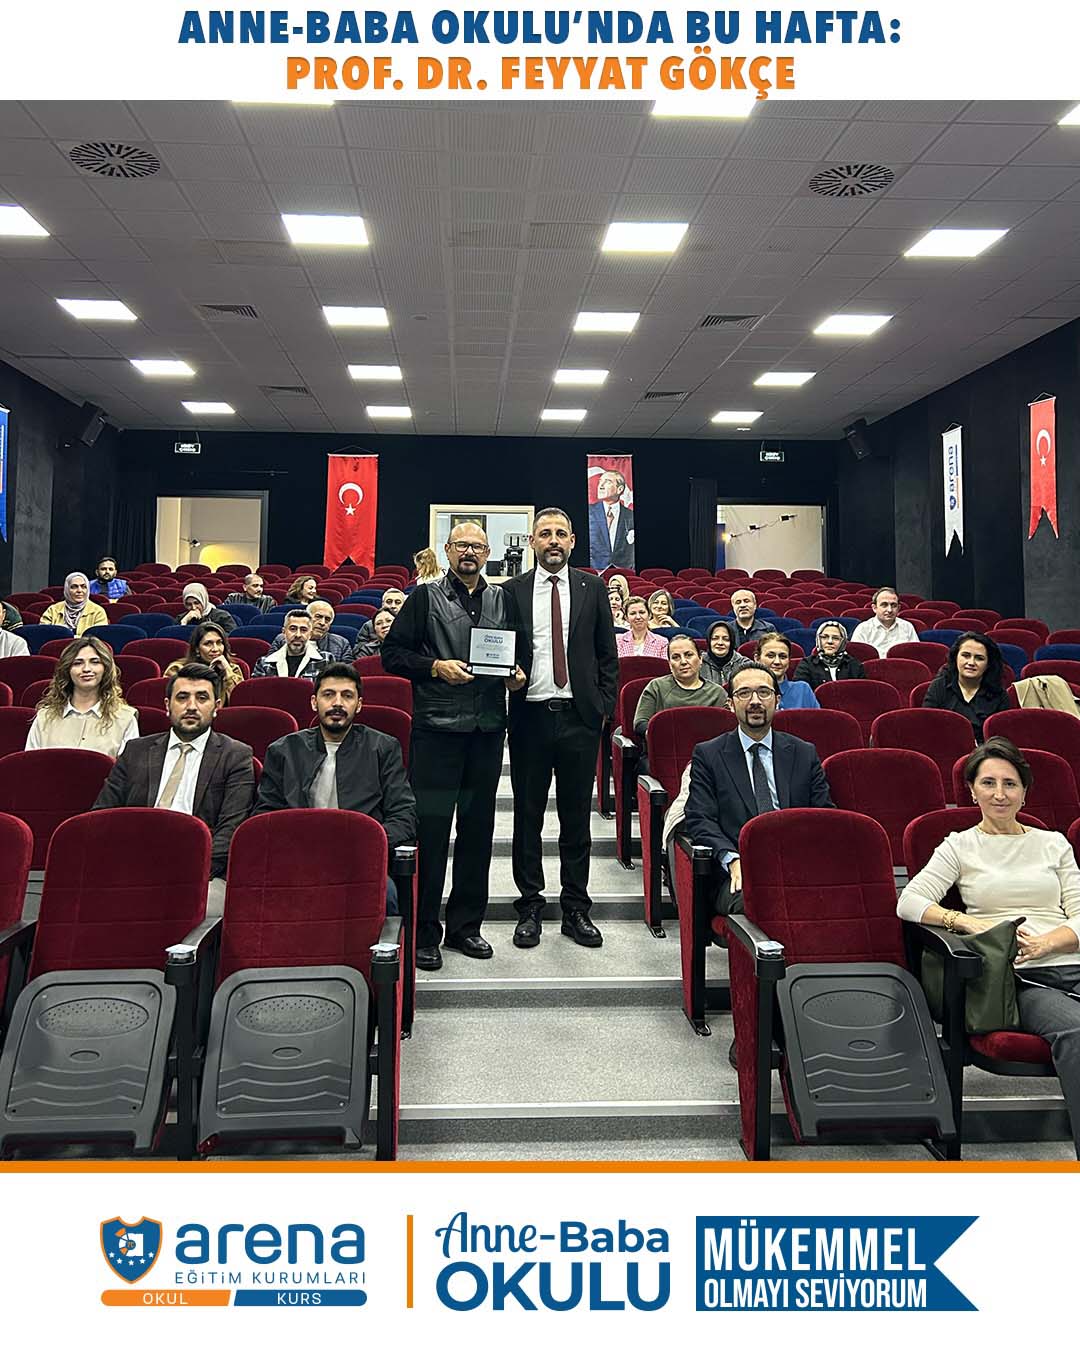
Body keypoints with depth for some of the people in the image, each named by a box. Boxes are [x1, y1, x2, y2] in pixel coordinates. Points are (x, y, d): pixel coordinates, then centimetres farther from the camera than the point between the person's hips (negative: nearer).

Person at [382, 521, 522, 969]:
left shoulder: (502, 600, 15)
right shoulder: (425, 598, 4)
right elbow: (392, 653, 0)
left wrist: (517, 674, 1)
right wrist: (436, 667, -13)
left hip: (487, 730, 4)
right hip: (436, 729, -4)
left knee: (478, 827, 10)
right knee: (430, 827, -3)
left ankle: (466, 924, 23)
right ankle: (424, 932, 8)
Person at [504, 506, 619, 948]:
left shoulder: (592, 588, 7)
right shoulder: (512, 591, 5)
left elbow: (608, 654, 8)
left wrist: (605, 706, 2)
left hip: (580, 717, 1)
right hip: (529, 716, 0)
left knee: (576, 817, 8)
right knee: (527, 816, 7)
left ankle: (576, 909, 18)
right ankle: (530, 908, 18)